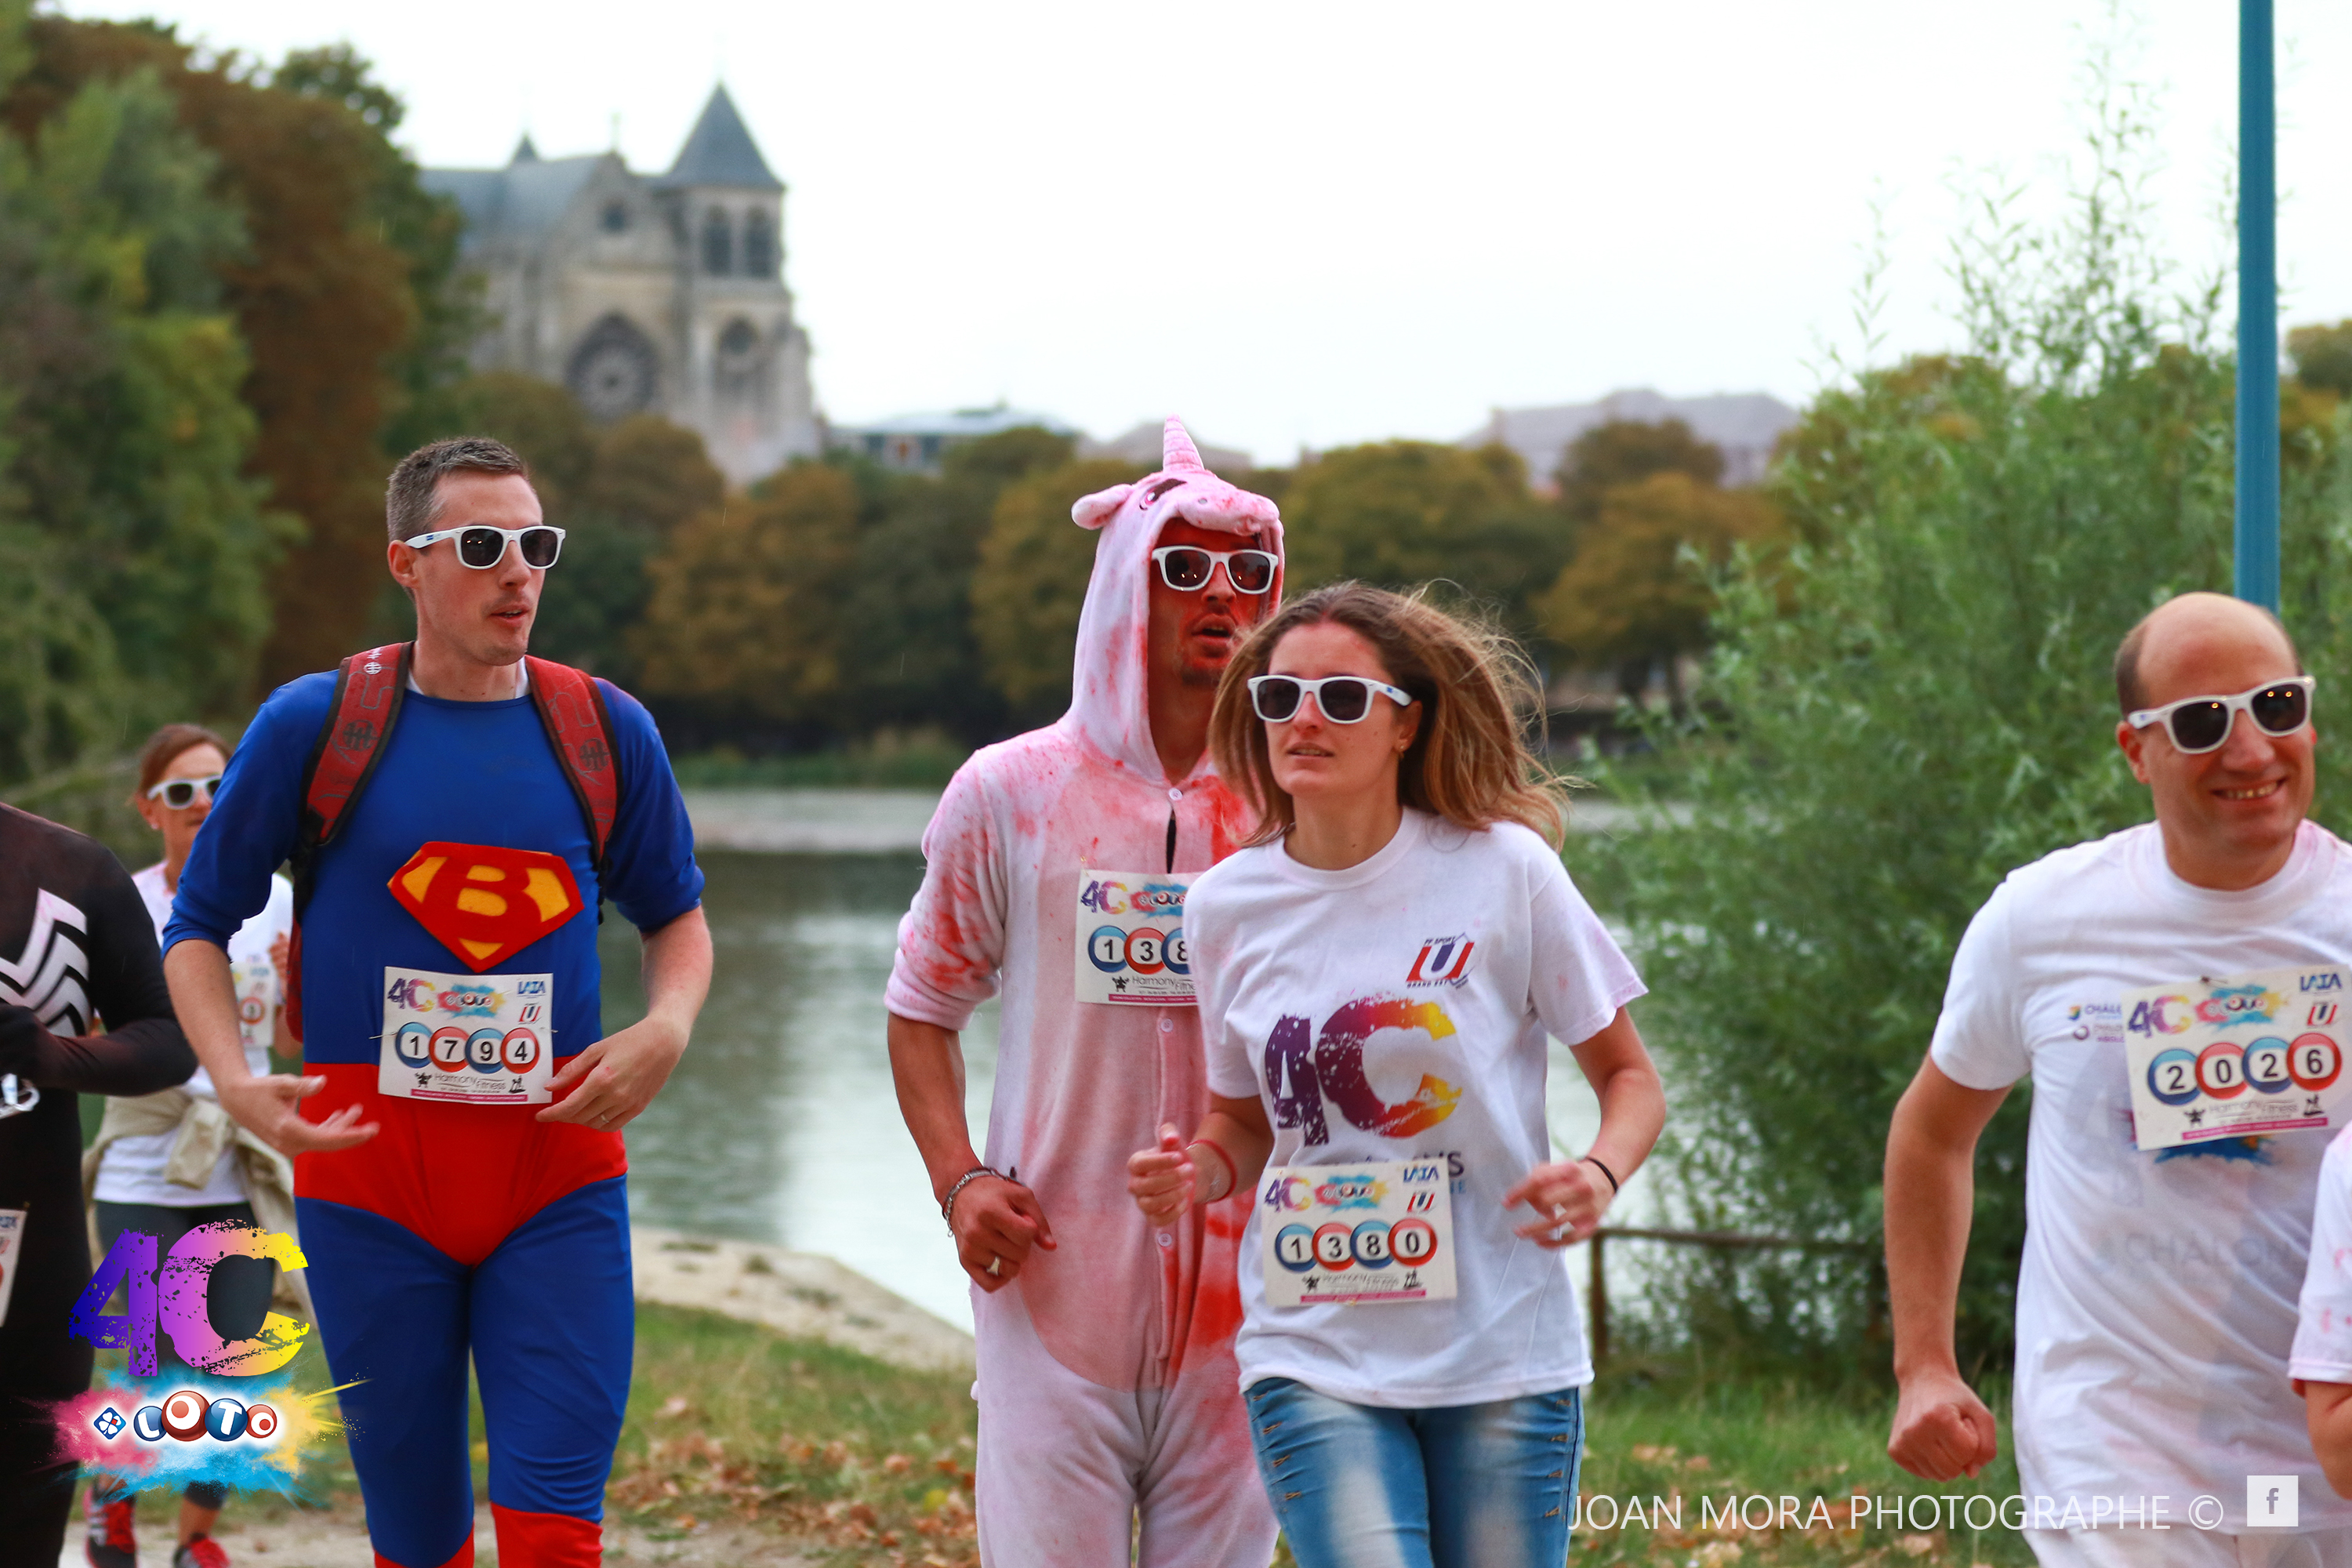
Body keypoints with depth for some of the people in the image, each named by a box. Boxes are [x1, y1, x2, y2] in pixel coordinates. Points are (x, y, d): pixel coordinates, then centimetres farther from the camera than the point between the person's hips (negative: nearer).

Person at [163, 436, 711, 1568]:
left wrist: (666, 1028, -2)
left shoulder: (604, 732, 6)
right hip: (369, 1171, -1)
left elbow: (675, 914, 20)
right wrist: (236, 1081, -10)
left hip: (557, 1167, 1)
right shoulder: (314, 725, 0)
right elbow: (200, 925, 7)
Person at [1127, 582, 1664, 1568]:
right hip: (1315, 1363, 1)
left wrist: (1600, 1174, -18)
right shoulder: (1228, 906, 3)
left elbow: (1630, 1078, 4)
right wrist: (1196, 1175, -5)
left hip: (1502, 1352, -1)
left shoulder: (1503, 869, -5)